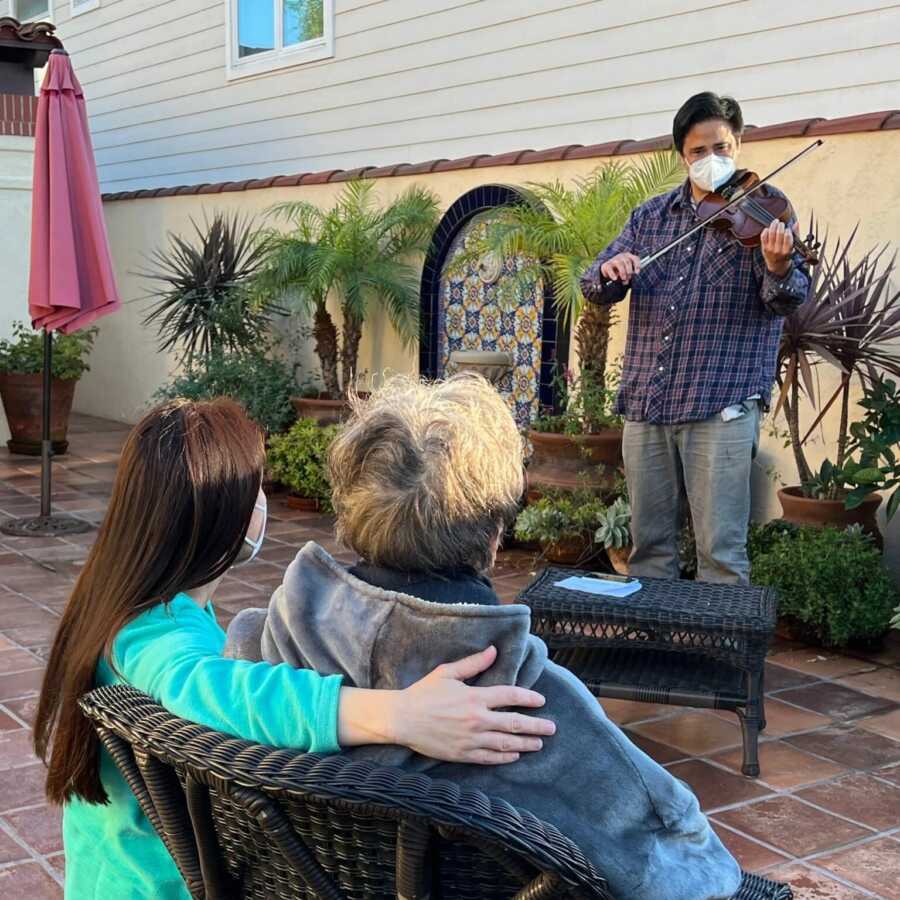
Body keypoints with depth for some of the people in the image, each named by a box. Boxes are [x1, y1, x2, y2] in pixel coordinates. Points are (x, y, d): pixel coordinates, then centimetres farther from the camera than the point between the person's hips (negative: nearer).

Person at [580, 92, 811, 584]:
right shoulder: (650, 216, 13)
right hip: (644, 401, 4)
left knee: (720, 552, -3)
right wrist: (609, 270, -14)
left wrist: (778, 268, -33)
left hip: (722, 404, -4)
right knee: (649, 545, 13)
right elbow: (593, 286, 9)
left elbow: (786, 300, -10)